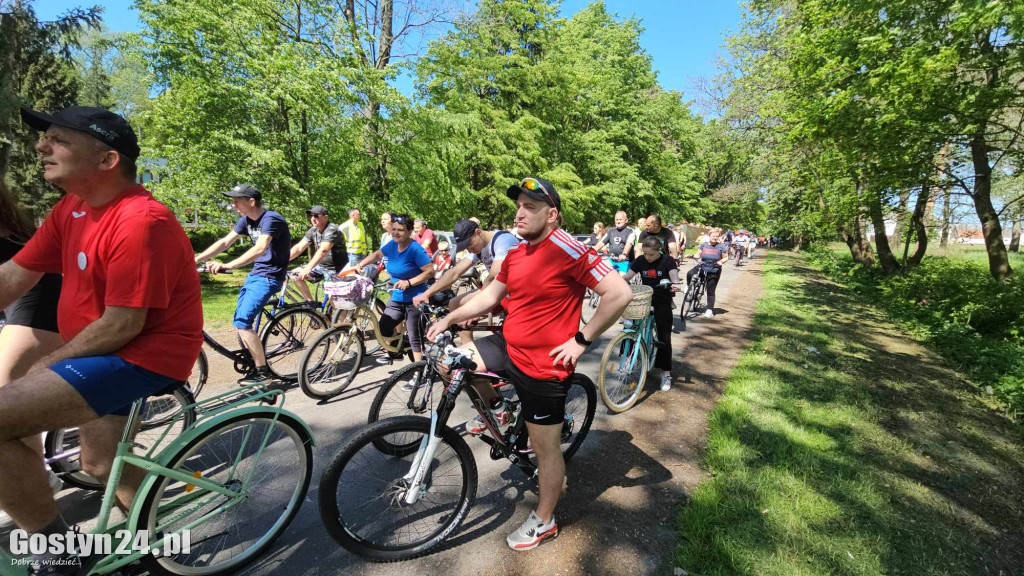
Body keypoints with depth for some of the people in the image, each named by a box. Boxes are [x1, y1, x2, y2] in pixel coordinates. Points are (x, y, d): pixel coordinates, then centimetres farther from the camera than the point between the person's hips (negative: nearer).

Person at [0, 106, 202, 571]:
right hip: (108, 353, 10)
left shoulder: (141, 221, -25)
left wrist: (45, 366, -10)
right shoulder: (72, 209, 4)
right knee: (101, 464, 24)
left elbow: (121, 327, -24)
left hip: (145, 355, -10)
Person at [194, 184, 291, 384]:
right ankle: (256, 365, 21)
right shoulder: (246, 220, 9)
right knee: (240, 322, 9)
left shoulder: (271, 219, -19)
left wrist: (227, 266, -42)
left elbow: (260, 248, -33)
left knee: (242, 322, -14)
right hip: (255, 273, 9)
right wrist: (196, 259, -2)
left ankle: (263, 373, -3)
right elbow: (225, 242, 7)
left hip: (269, 276, -9)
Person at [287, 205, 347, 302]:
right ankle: (310, 302, 7)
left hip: (335, 270, -8)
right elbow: (299, 247, -1)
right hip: (321, 266, 8)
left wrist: (307, 268, -45)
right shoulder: (313, 230, 3)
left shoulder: (332, 230, -21)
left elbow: (323, 250, -35)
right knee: (296, 275, -6)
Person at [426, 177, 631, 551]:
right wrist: (448, 319, 8)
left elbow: (620, 293, -23)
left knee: (546, 449, 9)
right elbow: (490, 296, 14)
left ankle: (543, 522, 36)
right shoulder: (516, 254, 5)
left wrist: (582, 340, -18)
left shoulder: (567, 250, -21)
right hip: (507, 348, 8)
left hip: (543, 366, -8)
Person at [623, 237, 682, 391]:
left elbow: (674, 275, -24)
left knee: (664, 338, -1)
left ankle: (666, 373, 10)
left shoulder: (667, 261, -9)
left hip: (662, 304, -3)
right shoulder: (640, 260, -1)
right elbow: (627, 276, -7)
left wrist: (675, 284, -48)